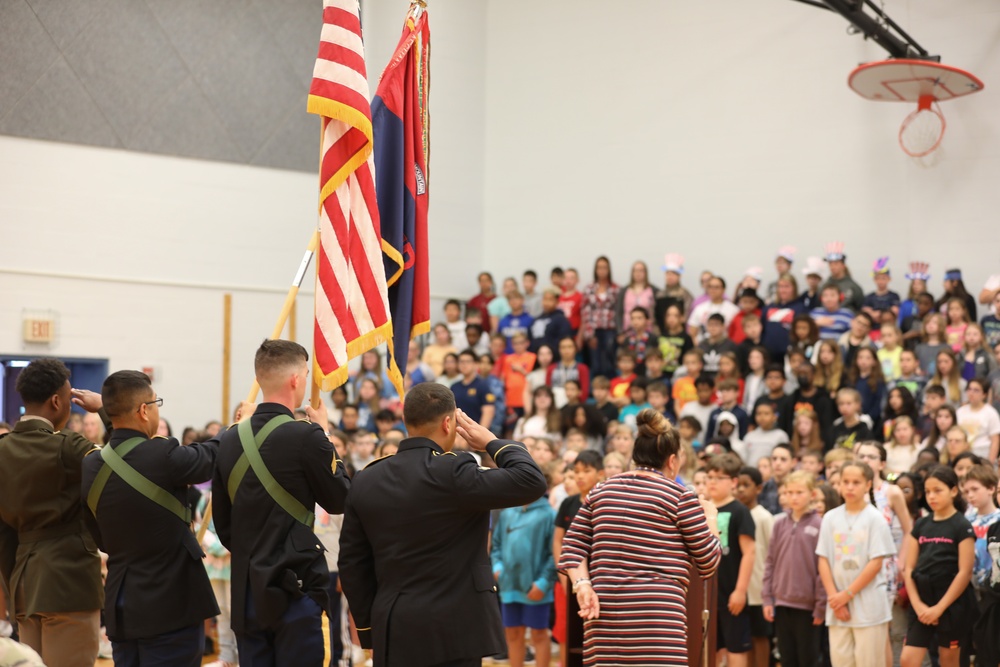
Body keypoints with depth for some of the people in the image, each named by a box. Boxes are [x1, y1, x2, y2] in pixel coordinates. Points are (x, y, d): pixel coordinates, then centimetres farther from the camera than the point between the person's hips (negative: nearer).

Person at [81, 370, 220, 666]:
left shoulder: (89, 468, 2)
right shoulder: (162, 456, -18)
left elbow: (101, 540, 11)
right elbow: (211, 457, 1)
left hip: (119, 608, 7)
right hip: (170, 606, -7)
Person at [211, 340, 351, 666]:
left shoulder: (228, 440, 4)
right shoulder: (306, 436, -15)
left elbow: (222, 523, 10)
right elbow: (339, 501, -1)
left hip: (246, 589, 6)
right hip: (295, 586, -6)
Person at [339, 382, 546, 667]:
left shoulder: (365, 481, 7)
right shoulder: (452, 472, -13)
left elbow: (352, 563, 9)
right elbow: (532, 482, -16)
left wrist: (368, 626, 18)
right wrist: (493, 442, 0)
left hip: (392, 633, 6)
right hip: (451, 632, -6)